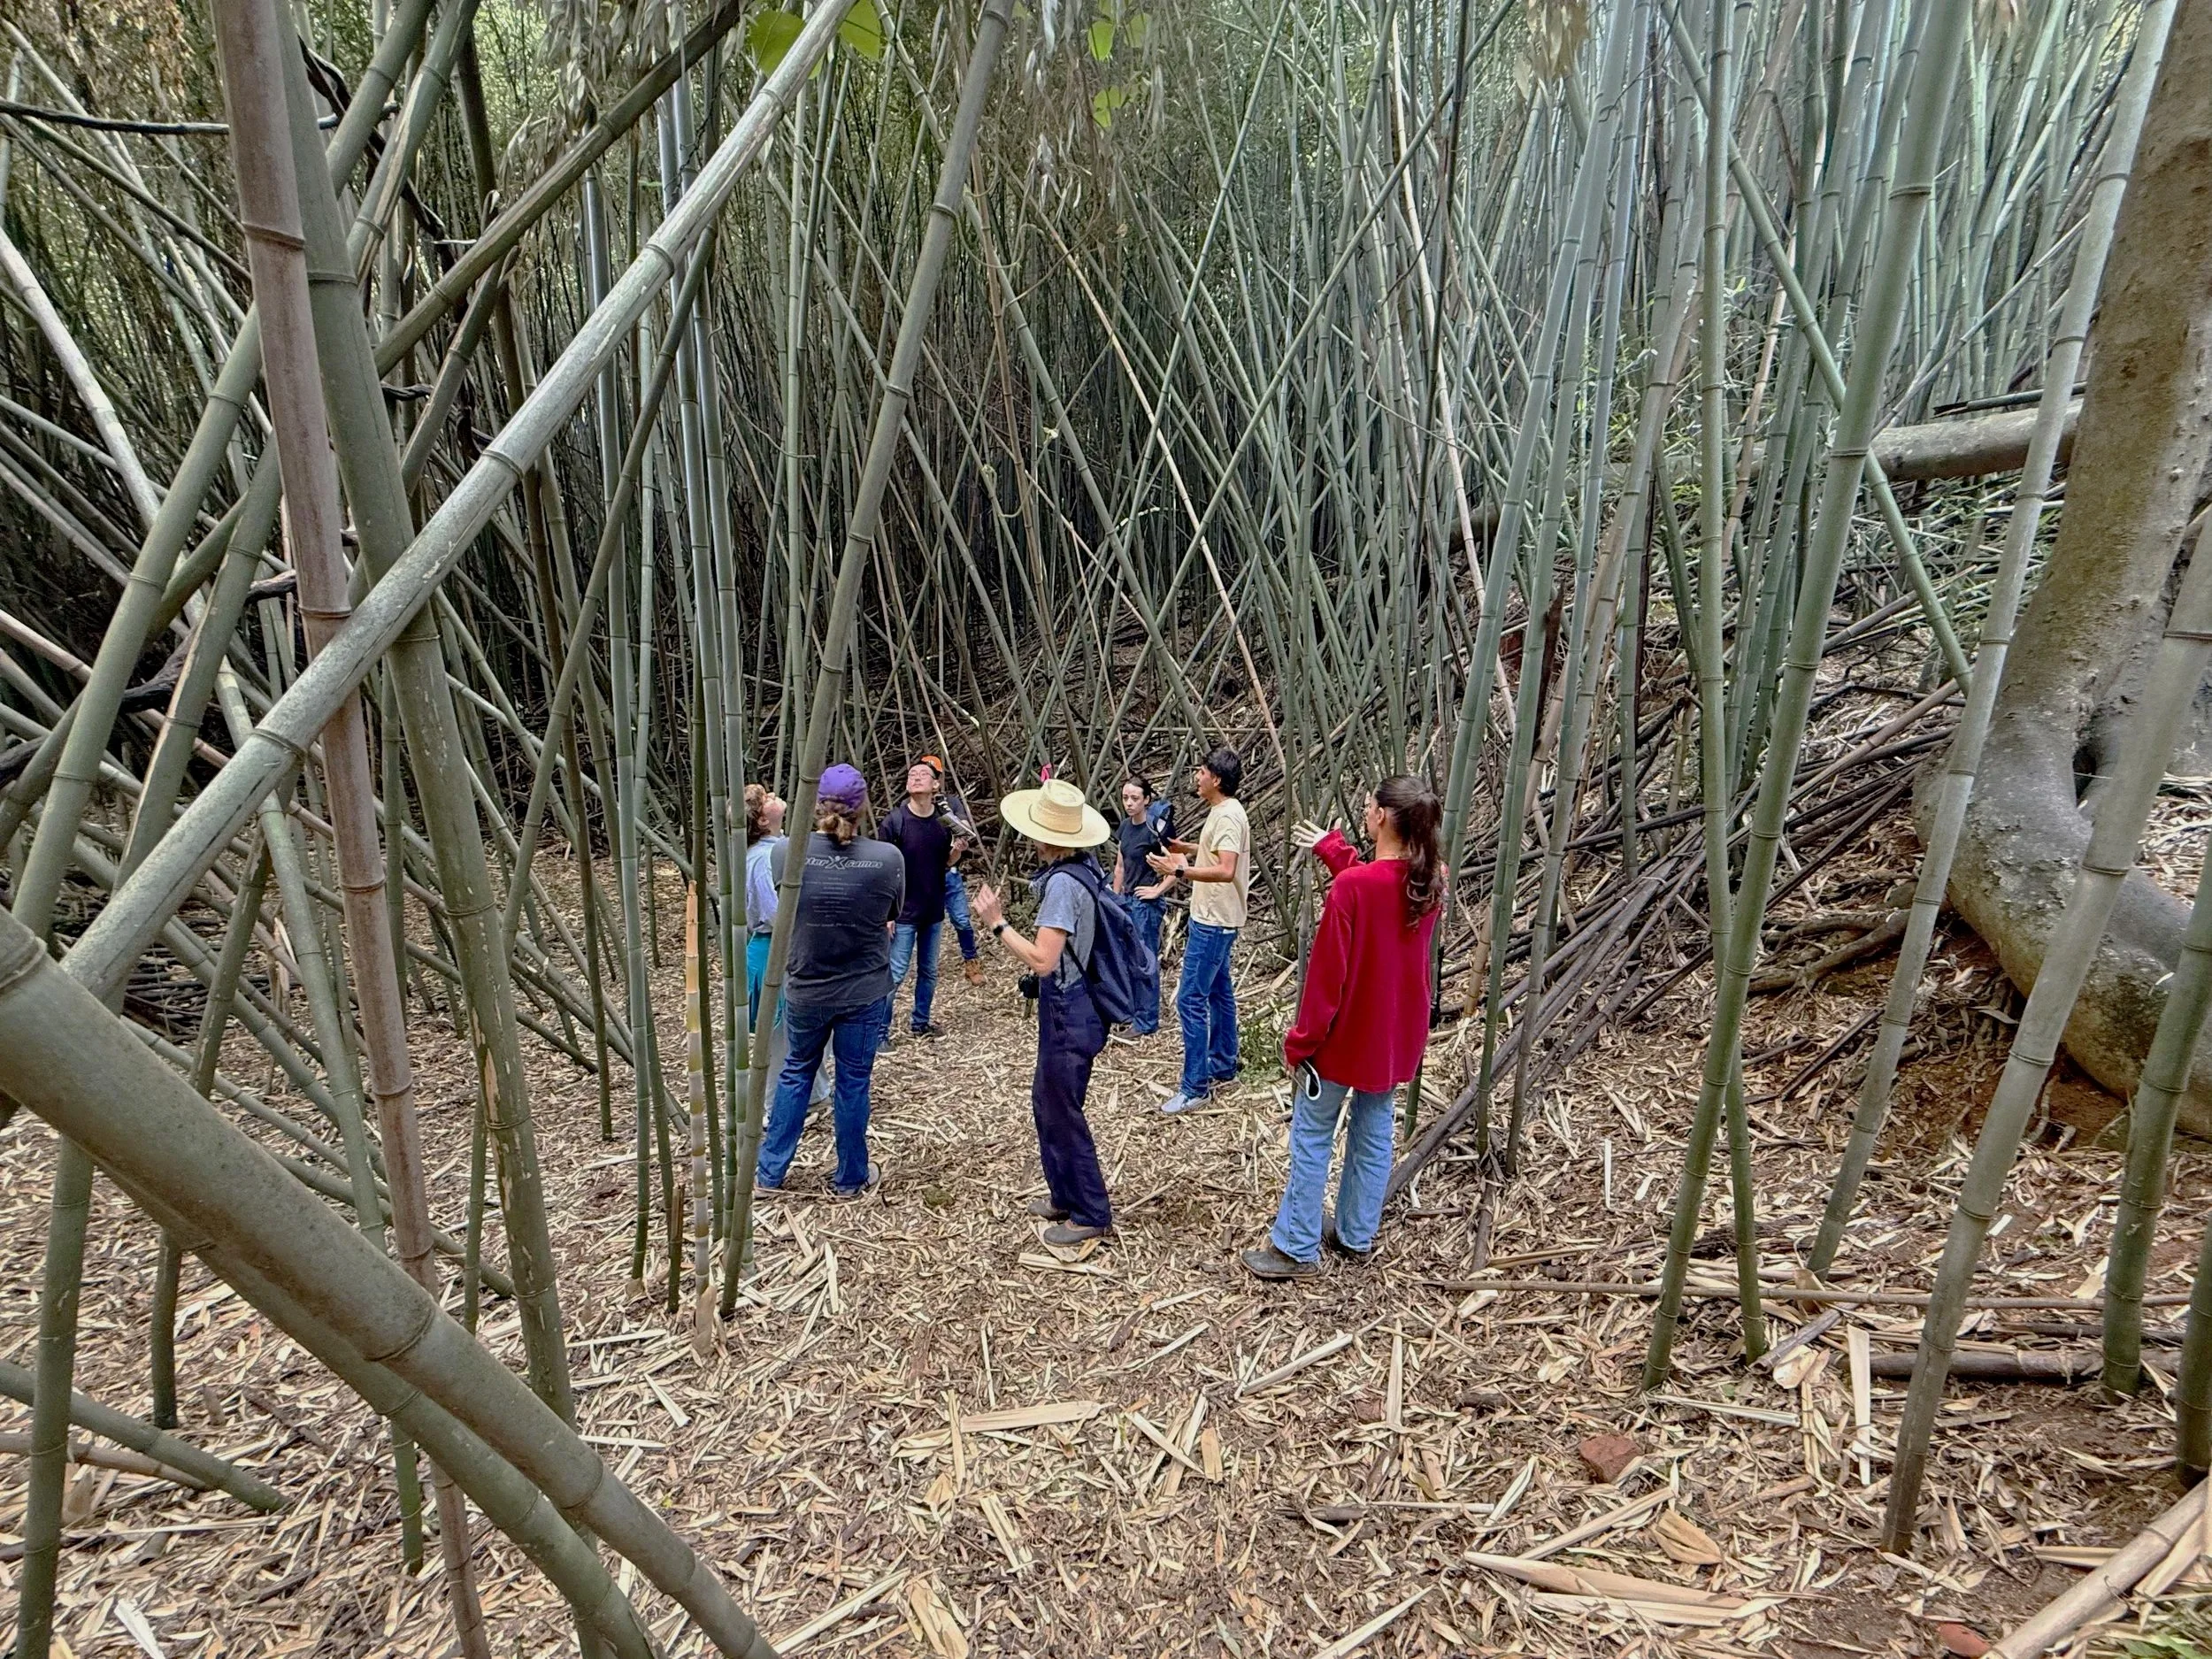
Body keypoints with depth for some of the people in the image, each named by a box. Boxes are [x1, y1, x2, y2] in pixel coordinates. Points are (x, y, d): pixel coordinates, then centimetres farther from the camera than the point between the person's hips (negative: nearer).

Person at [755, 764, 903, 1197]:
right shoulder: (888, 858, -15)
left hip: (805, 990, 1)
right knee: (853, 1082, 14)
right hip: (865, 993, -1)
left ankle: (770, 1172, 33)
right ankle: (851, 1178, 31)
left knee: (796, 1073, 22)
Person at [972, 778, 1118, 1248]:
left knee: (1062, 1112, 5)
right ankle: (1065, 1196, 36)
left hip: (1068, 1013, -10)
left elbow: (1042, 960, -28)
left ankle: (1092, 1214, 20)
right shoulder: (1087, 868, 3)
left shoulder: (1063, 883, -25)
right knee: (1046, 1100, 21)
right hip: (1074, 1005, 10)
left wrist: (997, 922, -20)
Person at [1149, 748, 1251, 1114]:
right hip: (1214, 918, 11)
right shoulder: (1223, 812, 11)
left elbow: (1226, 870, -31)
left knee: (1190, 998, -9)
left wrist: (1179, 870, -34)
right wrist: (1186, 848, 15)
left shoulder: (1228, 815, -20)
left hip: (1213, 921, -11)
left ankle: (1196, 1085, -2)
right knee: (1218, 992, 17)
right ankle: (1222, 1068, 28)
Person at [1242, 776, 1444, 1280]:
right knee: (1374, 1135, 19)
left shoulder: (1351, 887, -26)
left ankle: (1297, 1248, 18)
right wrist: (1333, 850, 19)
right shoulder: (1431, 881, -6)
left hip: (1345, 1034, -6)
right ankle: (1356, 1237, 33)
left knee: (1312, 1139, 8)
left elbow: (1326, 973, -21)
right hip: (1398, 1036, 7)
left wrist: (1301, 1041, -11)